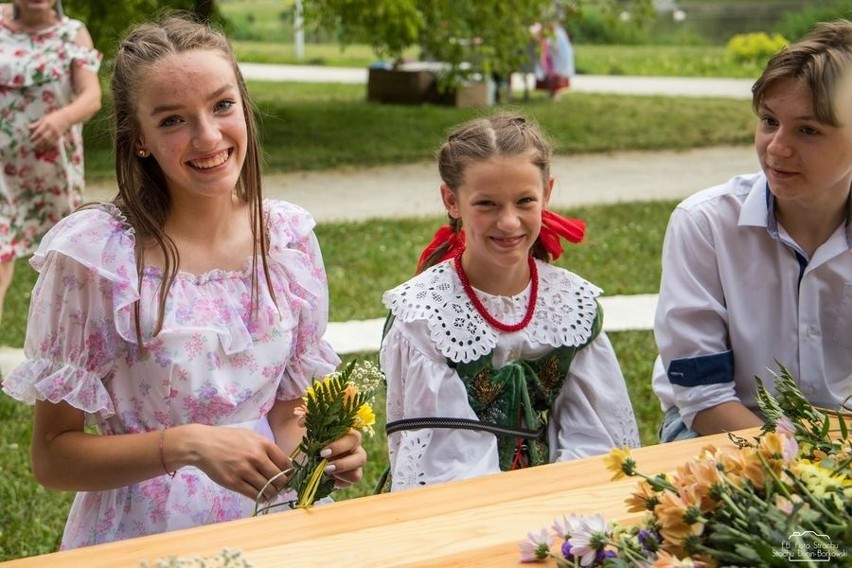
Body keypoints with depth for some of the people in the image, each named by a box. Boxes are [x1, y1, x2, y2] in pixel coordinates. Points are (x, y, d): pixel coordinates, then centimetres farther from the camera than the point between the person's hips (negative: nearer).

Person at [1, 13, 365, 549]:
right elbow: (53, 455, -8)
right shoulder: (93, 254, -13)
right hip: (138, 541, -4)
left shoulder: (289, 239, -2)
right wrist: (186, 446, -21)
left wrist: (323, 450, -10)